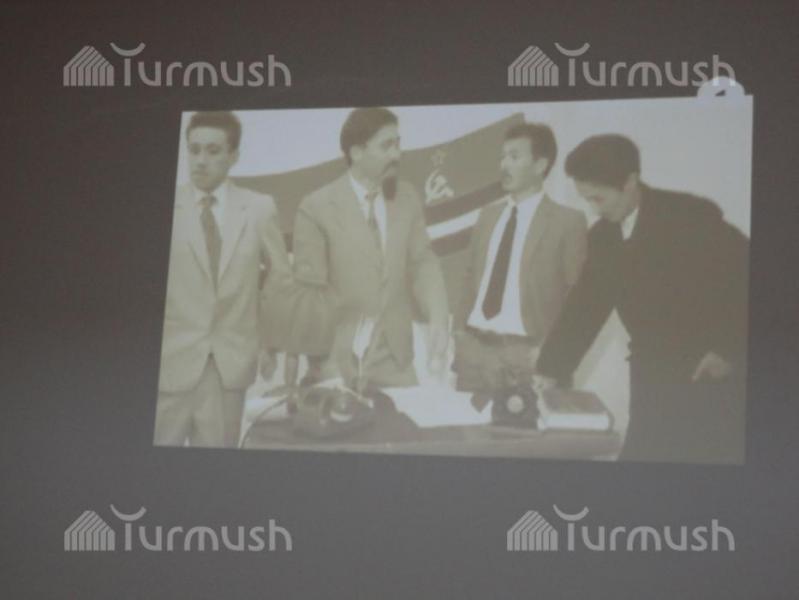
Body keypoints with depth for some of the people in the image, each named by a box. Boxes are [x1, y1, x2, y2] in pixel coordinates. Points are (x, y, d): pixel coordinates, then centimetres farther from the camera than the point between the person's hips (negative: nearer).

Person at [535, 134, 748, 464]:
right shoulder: (602, 235, 5)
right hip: (652, 377, 6)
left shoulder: (691, 215, -13)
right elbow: (585, 306, 6)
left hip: (711, 374, -6)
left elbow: (744, 272, -12)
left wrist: (730, 349, -14)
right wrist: (551, 372, -2)